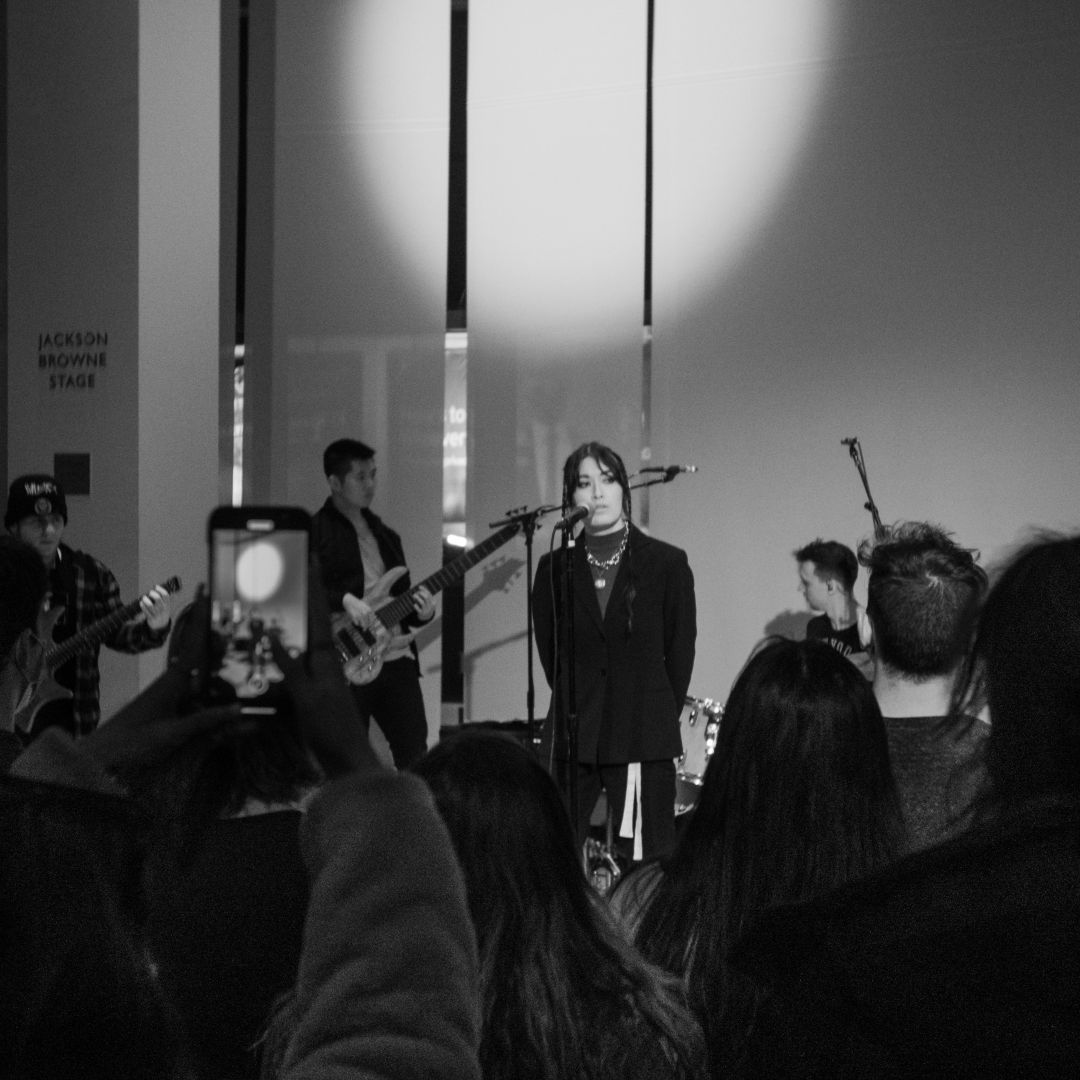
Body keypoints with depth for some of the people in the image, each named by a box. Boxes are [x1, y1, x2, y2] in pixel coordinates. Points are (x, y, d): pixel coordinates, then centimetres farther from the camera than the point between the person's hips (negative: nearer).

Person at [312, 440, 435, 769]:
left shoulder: (385, 535, 21)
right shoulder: (314, 532, -1)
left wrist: (422, 612, 4)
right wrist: (345, 601, -22)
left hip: (396, 658, 6)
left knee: (416, 758, 1)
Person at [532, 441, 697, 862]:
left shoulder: (667, 564, 0)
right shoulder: (554, 568, 6)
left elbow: (680, 653, 5)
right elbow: (549, 650, 13)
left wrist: (658, 716, 7)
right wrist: (577, 710, 12)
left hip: (644, 739, -2)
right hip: (570, 737, 2)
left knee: (644, 868, -3)